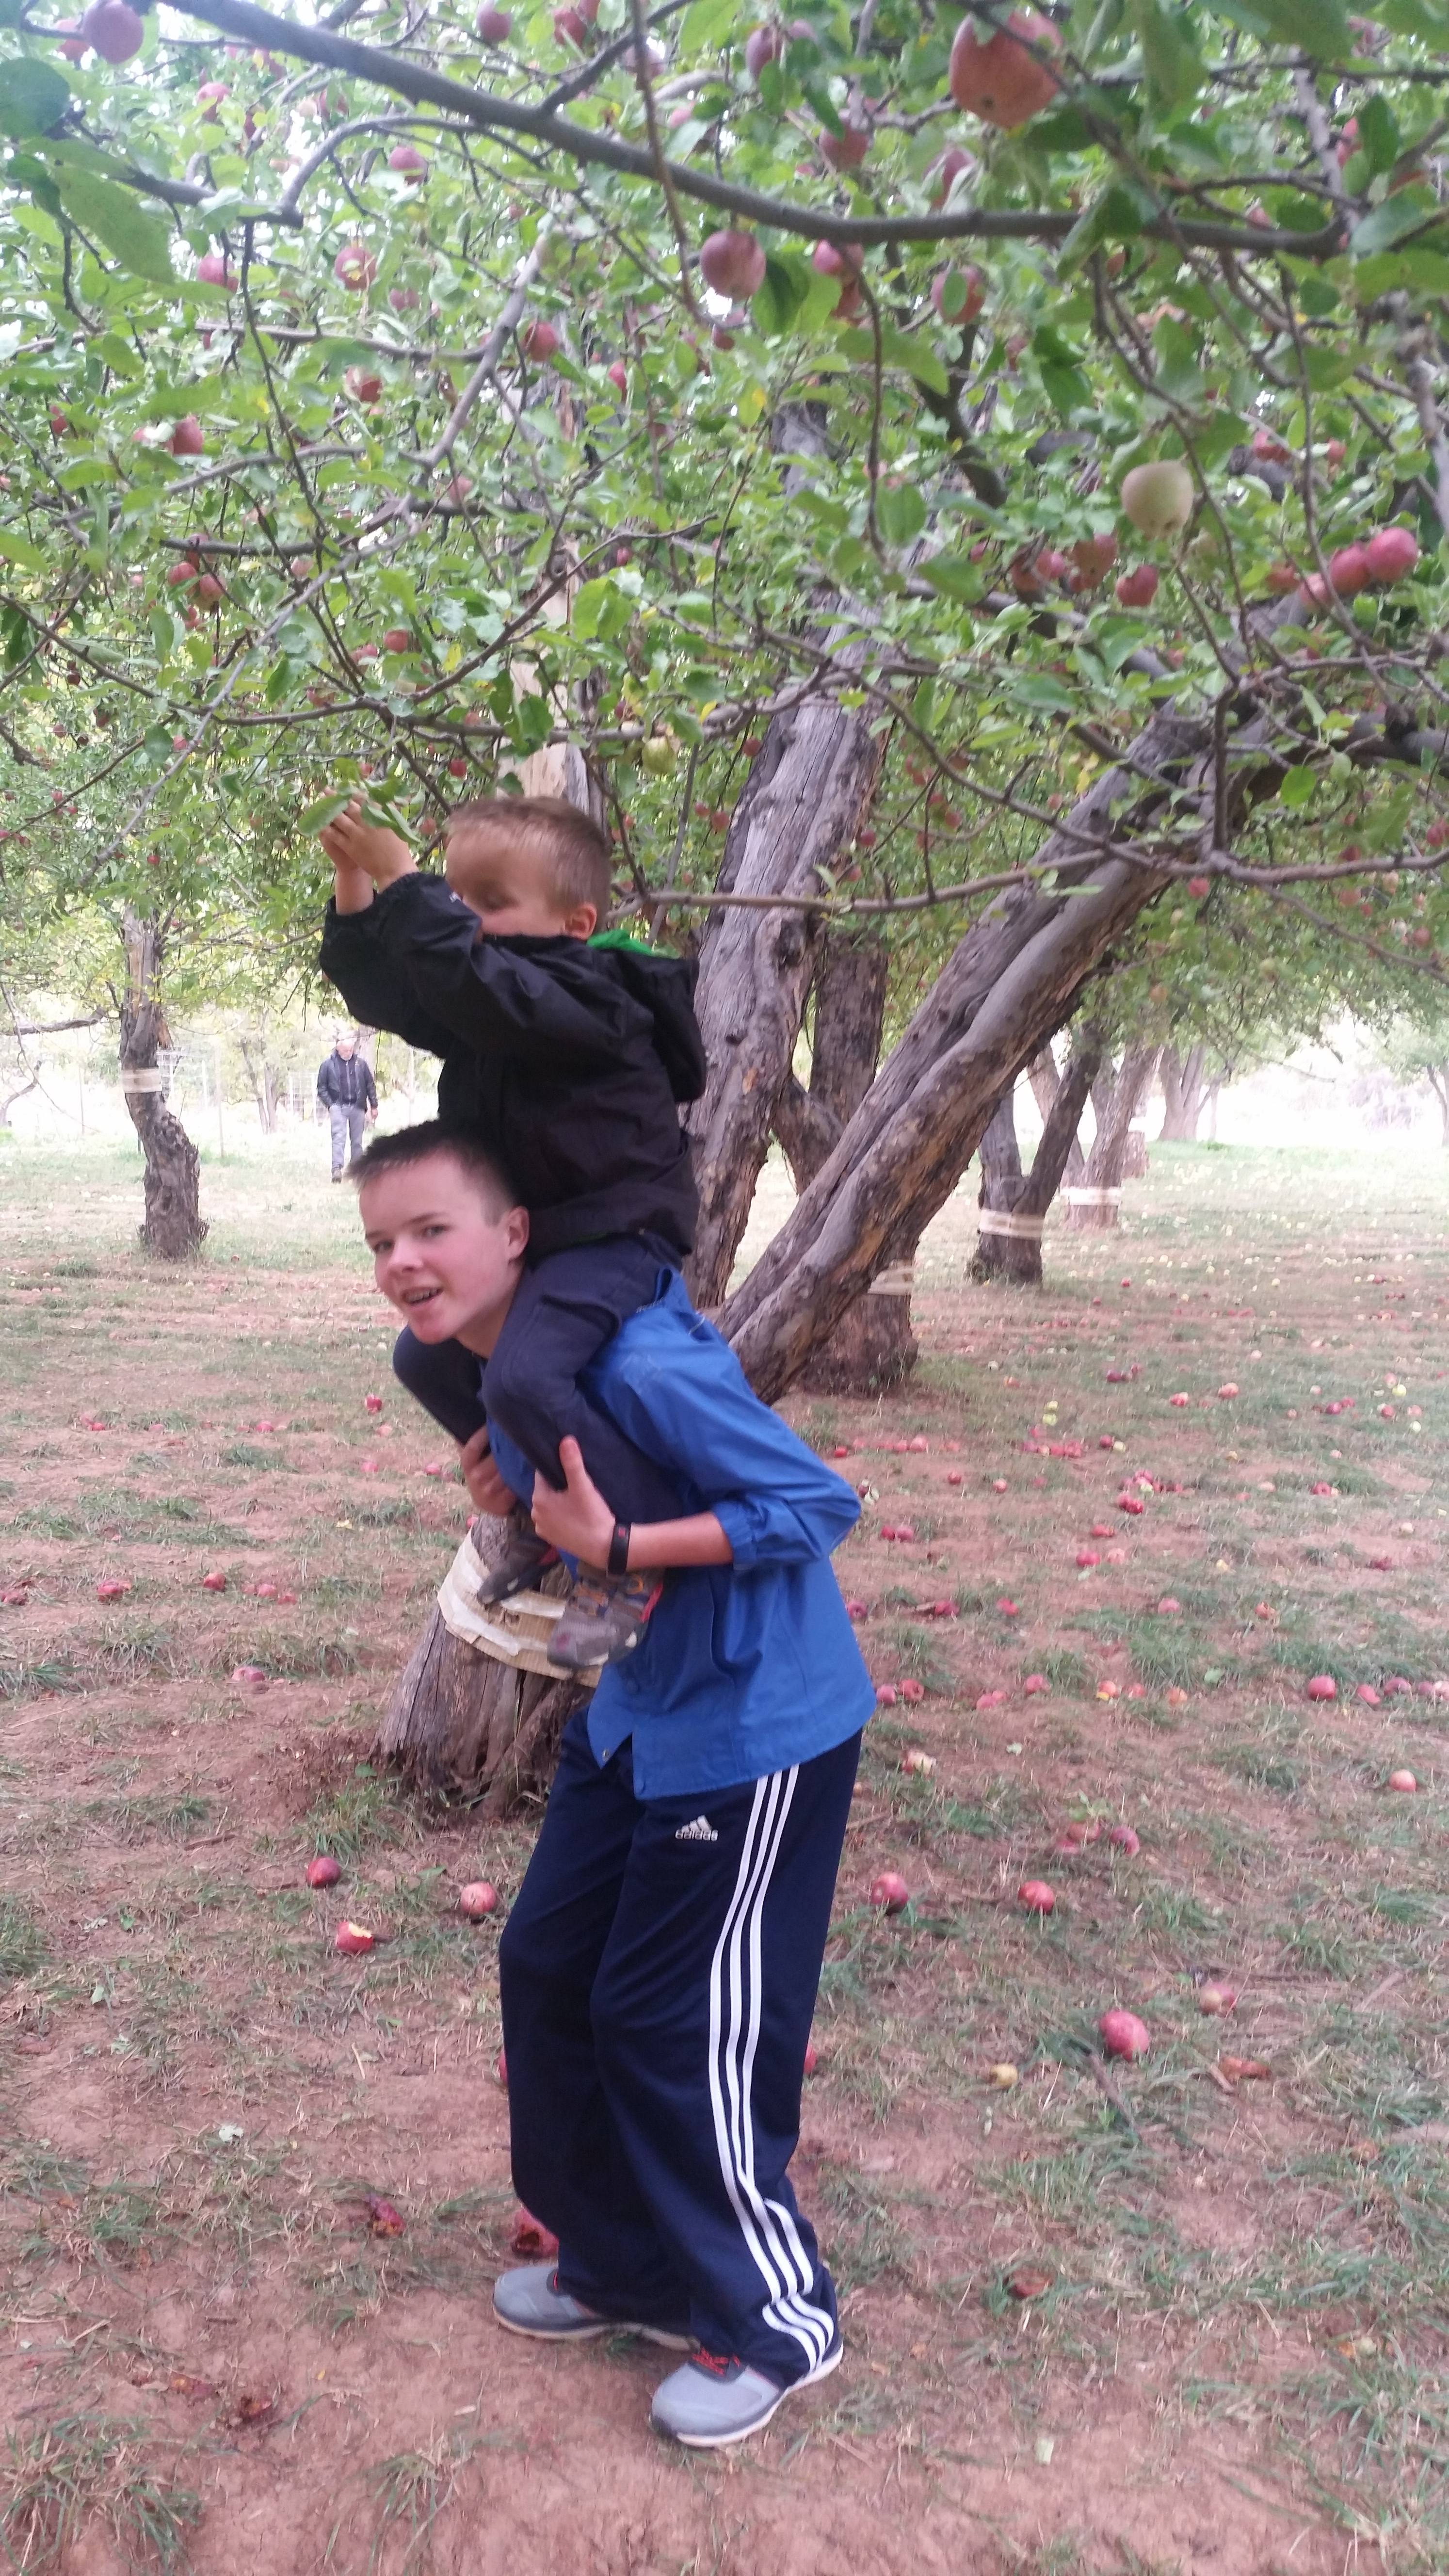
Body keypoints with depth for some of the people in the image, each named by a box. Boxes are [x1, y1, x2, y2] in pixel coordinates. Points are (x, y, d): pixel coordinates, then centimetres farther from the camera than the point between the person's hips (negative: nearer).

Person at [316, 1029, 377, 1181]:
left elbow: (370, 1086, 11)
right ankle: (337, 1169, -23)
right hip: (339, 1107, -2)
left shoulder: (361, 1063, 5)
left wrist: (374, 1106, 10)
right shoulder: (328, 1064, -1)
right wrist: (330, 1105, -8)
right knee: (339, 1137, -15)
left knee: (357, 1141, 7)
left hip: (358, 1107, 3)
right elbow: (322, 1088, 3)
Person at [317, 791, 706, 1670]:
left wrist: (403, 883, -31)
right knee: (427, 1355, 16)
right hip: (529, 1234, 11)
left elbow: (474, 984, -38)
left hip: (612, 1234, -11)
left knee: (523, 1378, -30)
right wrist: (356, 894, -2)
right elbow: (381, 991, 11)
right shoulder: (484, 997, 9)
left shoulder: (584, 993, -21)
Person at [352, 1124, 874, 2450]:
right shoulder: (502, 1369, -1)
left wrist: (618, 1542, -29)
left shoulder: (642, 1368, -28)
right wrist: (516, 1493, -5)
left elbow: (819, 1503, -24)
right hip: (641, 1713, 9)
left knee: (682, 2028, 3)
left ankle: (777, 2319, 28)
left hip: (758, 1730, -9)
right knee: (551, 1969, 16)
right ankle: (625, 2264, 39)